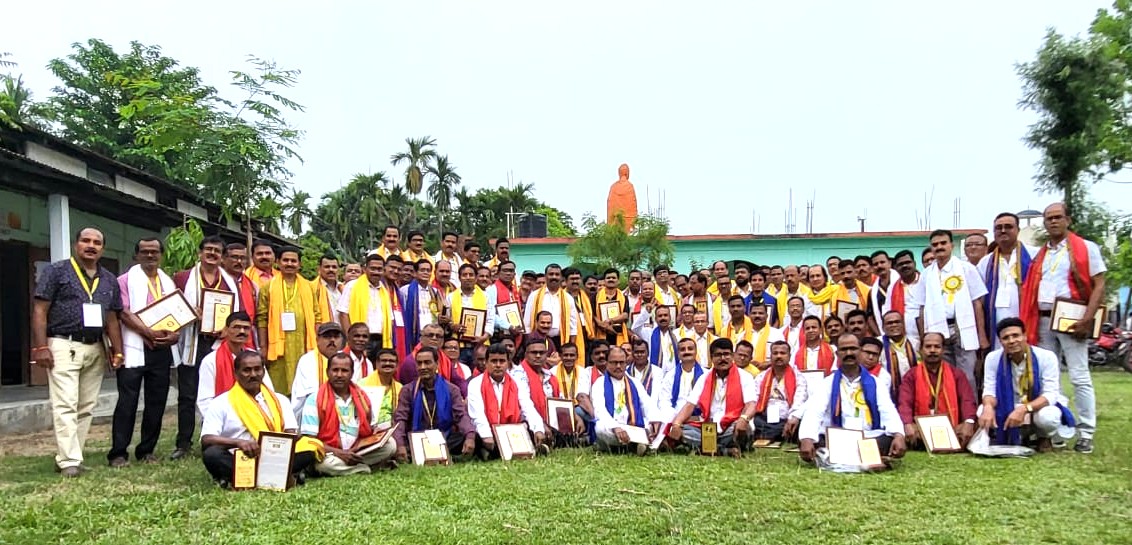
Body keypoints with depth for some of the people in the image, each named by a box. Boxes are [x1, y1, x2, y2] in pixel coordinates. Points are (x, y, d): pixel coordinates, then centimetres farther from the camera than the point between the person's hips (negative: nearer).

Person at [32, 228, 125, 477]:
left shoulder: (109, 280, 15)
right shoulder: (57, 271, 1)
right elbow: (40, 311, -4)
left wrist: (117, 351, 10)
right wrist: (41, 347, -12)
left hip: (95, 349, 6)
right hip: (64, 346, -5)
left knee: (86, 408, 6)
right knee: (65, 406, -8)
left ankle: (67, 456, 13)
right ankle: (69, 462, -8)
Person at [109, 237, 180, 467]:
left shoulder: (168, 282, 19)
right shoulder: (126, 280, 2)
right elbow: (124, 312, -10)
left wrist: (174, 334, -2)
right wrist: (150, 333, -17)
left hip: (162, 350, 5)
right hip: (134, 349, -5)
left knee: (156, 402, 6)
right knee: (127, 401, -5)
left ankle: (146, 450, 15)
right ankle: (118, 453, 0)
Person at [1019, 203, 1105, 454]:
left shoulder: (1086, 248, 1)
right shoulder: (1040, 255, 16)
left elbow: (1099, 286, -5)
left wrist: (1087, 320, -15)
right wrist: (1029, 322, 4)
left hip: (1070, 320, -5)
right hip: (1042, 321, 5)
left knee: (1079, 378, -5)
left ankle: (1085, 435, 0)